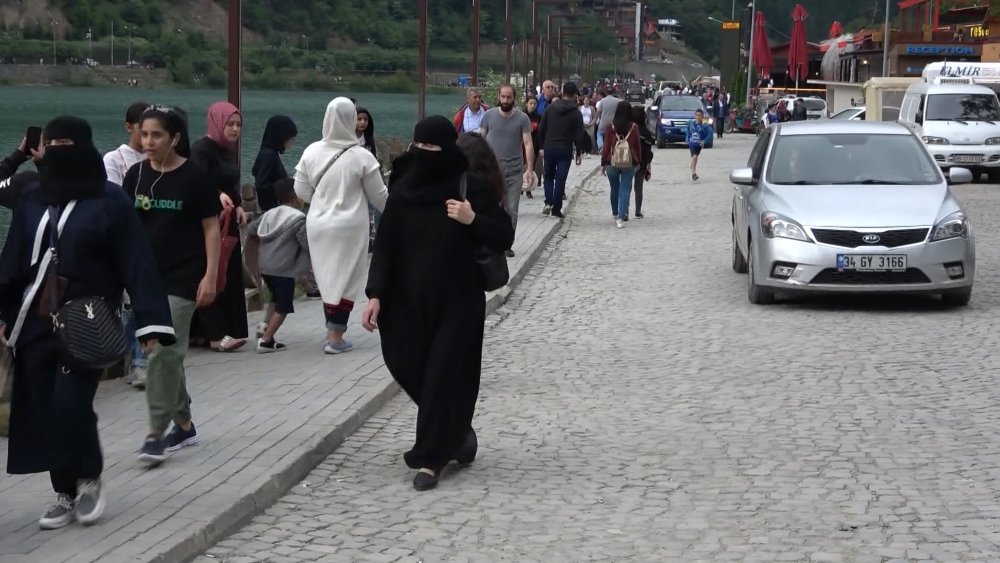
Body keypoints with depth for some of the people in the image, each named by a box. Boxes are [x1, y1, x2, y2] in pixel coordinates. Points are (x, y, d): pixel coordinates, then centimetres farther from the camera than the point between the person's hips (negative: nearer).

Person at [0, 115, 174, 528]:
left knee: (70, 406, -14)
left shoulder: (110, 199, -5)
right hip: (35, 323, 5)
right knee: (43, 412, 4)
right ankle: (65, 494, 16)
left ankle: (90, 480, 10)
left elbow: (136, 262, -8)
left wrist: (151, 322, -15)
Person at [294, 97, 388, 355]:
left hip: (318, 225, 4)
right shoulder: (362, 157, -12)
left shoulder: (311, 152, -4)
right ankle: (335, 336, 5)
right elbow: (379, 196, -2)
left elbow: (301, 192, 5)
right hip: (349, 227, -4)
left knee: (328, 278, 16)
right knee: (345, 279, 5)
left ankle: (332, 330, 24)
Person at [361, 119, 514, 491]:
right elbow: (385, 246, 2)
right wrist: (375, 295, -6)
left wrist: (473, 220, -22)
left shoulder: (471, 187, -7)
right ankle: (457, 431, 34)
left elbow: (505, 238, -5)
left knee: (444, 377, -3)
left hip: (457, 301, -4)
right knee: (409, 367, 9)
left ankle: (429, 459, 6)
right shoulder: (403, 189, 1)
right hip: (409, 300, 4)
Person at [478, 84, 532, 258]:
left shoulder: (522, 119, 0)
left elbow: (528, 143, -4)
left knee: (511, 210, 4)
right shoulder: (489, 115, 3)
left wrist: (530, 168, -12)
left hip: (514, 171, 0)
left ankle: (506, 244, 13)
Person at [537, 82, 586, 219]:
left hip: (549, 148, 2)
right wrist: (579, 153, 4)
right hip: (565, 150, -2)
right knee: (560, 179, 2)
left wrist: (543, 146, 13)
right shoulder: (576, 113, -5)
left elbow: (541, 129, 4)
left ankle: (548, 202, -1)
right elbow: (579, 135, -5)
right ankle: (556, 209, 2)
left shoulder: (550, 108, 2)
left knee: (549, 176, 16)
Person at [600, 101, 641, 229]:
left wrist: (603, 163, 4)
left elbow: (606, 146, -4)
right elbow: (638, 146, 1)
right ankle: (621, 218, -8)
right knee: (625, 190, 1)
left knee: (614, 189, 17)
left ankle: (615, 214, 29)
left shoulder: (610, 126, -7)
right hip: (629, 163, 0)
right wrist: (638, 161, 14)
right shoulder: (634, 127, -5)